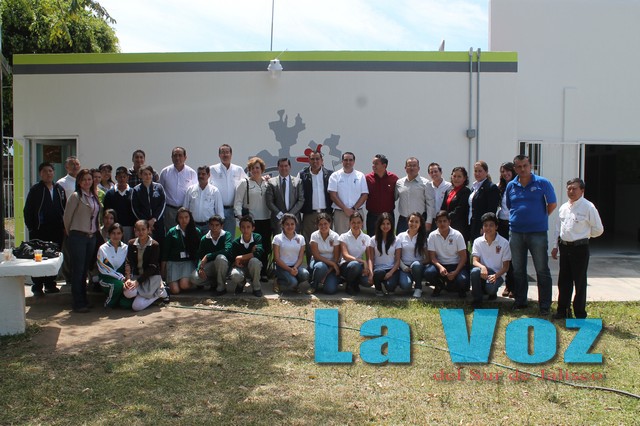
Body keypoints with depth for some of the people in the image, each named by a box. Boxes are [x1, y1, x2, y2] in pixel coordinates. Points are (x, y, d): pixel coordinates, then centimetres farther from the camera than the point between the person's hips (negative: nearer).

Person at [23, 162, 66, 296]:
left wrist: (63, 226, 5)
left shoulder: (59, 189, 10)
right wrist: (31, 228, -9)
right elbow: (27, 211, -4)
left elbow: (65, 209, 13)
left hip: (56, 230, 4)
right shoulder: (35, 190, -3)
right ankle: (37, 287, 10)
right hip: (39, 231, -4)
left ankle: (50, 284, 21)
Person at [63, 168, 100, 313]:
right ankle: (78, 303, 3)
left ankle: (84, 300, 21)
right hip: (78, 236, -6)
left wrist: (96, 231, 12)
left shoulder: (94, 197, 11)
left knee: (85, 270, 12)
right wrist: (71, 233, 4)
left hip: (92, 236, 6)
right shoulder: (75, 196, -8)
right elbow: (67, 216, -6)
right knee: (78, 270, -2)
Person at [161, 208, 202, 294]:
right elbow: (165, 252, 8)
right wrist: (162, 271, 6)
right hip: (173, 262, 1)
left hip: (189, 262, 0)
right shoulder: (172, 232, 6)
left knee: (184, 285, -28)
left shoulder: (196, 232, 8)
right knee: (175, 290, -16)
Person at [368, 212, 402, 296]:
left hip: (392, 269, 0)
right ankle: (378, 289, -3)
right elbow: (371, 259, 0)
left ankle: (385, 284, 8)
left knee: (390, 286, -32)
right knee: (379, 272, -38)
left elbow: (397, 260, 2)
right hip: (378, 268, 0)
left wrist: (391, 273, -16)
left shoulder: (396, 240, 6)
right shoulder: (373, 240, 6)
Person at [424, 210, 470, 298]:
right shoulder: (432, 236, -4)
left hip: (456, 265, -1)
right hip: (440, 264, 1)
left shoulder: (457, 235, -7)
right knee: (428, 272, -31)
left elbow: (463, 256, -6)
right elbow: (432, 256, -6)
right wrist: (440, 267, -26)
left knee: (463, 280, -32)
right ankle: (439, 286, 6)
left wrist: (455, 272, -20)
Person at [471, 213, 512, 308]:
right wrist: (482, 267, -29)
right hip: (483, 272, 2)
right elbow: (475, 261, -6)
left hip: (497, 274, -2)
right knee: (474, 271, -34)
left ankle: (493, 291, 8)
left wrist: (496, 275, -22)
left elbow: (506, 267, -4)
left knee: (490, 288, -34)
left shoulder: (504, 243, -6)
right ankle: (477, 300, -12)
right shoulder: (477, 241, 1)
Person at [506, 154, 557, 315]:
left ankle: (545, 305, 7)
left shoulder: (542, 183, -3)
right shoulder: (511, 186, 8)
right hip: (516, 233, 4)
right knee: (518, 270, 11)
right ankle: (520, 301, 23)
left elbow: (552, 204, 2)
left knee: (542, 270, -1)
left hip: (537, 232, -4)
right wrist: (515, 219, 12)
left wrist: (540, 218, 7)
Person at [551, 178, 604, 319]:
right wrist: (556, 246, 14)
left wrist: (583, 236, 5)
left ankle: (580, 314, 14)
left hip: (580, 248, -6)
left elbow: (598, 229, -5)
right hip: (564, 247, 6)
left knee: (579, 282, 3)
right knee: (563, 281, 12)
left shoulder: (588, 207, -10)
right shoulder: (563, 207, 8)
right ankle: (563, 310, 24)